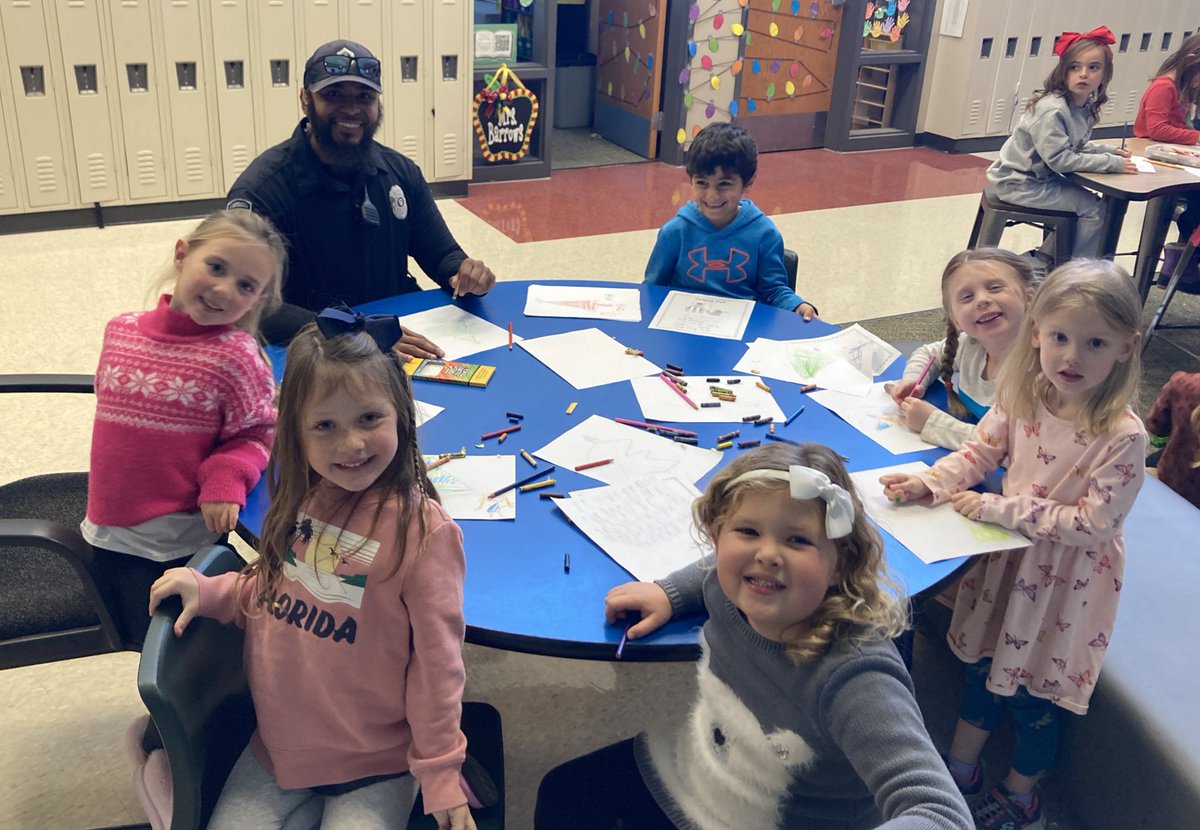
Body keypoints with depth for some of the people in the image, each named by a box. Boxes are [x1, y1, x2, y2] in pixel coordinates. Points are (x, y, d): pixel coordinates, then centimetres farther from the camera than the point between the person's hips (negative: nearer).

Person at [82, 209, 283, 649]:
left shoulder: (236, 358, -19)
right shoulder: (121, 331, -4)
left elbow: (256, 435, -10)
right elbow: (110, 405, 11)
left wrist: (226, 480, -27)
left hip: (186, 541, -5)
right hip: (111, 535, 5)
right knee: (147, 640, 23)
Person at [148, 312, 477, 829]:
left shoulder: (424, 531, -23)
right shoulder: (300, 500, -5)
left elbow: (436, 663, -16)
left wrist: (440, 774, -10)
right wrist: (207, 591, -5)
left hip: (376, 766, -5)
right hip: (277, 744, 5)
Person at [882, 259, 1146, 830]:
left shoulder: (1123, 435, -28)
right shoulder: (1023, 396, -13)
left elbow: (1093, 522, -25)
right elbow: (981, 451, 0)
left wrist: (999, 509, -25)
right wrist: (929, 484, -17)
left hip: (1067, 578, -5)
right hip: (1009, 555, 5)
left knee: (1032, 693, 13)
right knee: (984, 665, 22)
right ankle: (960, 772, 46)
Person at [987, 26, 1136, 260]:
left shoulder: (1086, 107, 2)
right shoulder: (1052, 110, -25)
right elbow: (1060, 159, -27)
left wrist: (1109, 151, -1)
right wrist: (1112, 163, -24)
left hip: (1042, 177, 9)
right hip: (1018, 184, -9)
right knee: (1095, 210, -10)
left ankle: (1048, 257, 27)